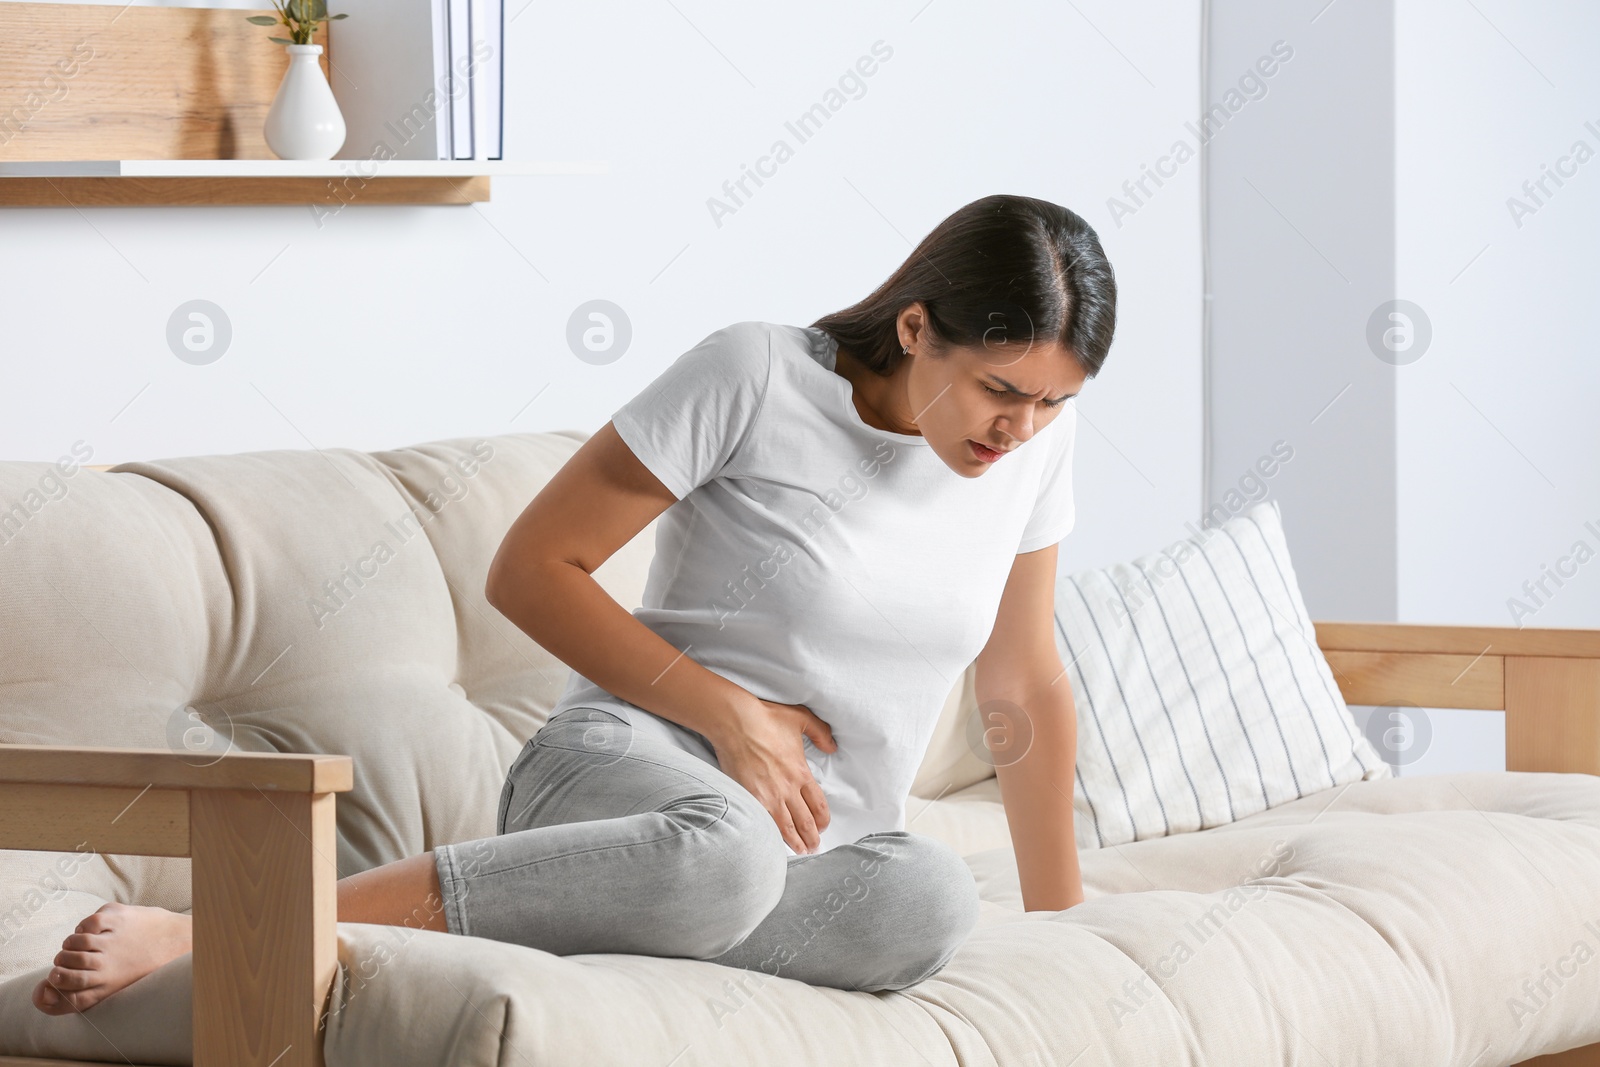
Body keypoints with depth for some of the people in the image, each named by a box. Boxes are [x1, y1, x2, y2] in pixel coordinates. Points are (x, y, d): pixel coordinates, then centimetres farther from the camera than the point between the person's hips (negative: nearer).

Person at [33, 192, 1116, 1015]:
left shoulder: (1037, 428, 8)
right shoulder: (757, 377, -7)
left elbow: (1024, 694, 20)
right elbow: (529, 570, -5)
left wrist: (1063, 924, 22)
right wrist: (726, 710, -10)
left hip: (815, 847, 5)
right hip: (634, 758, -5)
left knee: (928, 902, -36)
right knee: (724, 850, -46)